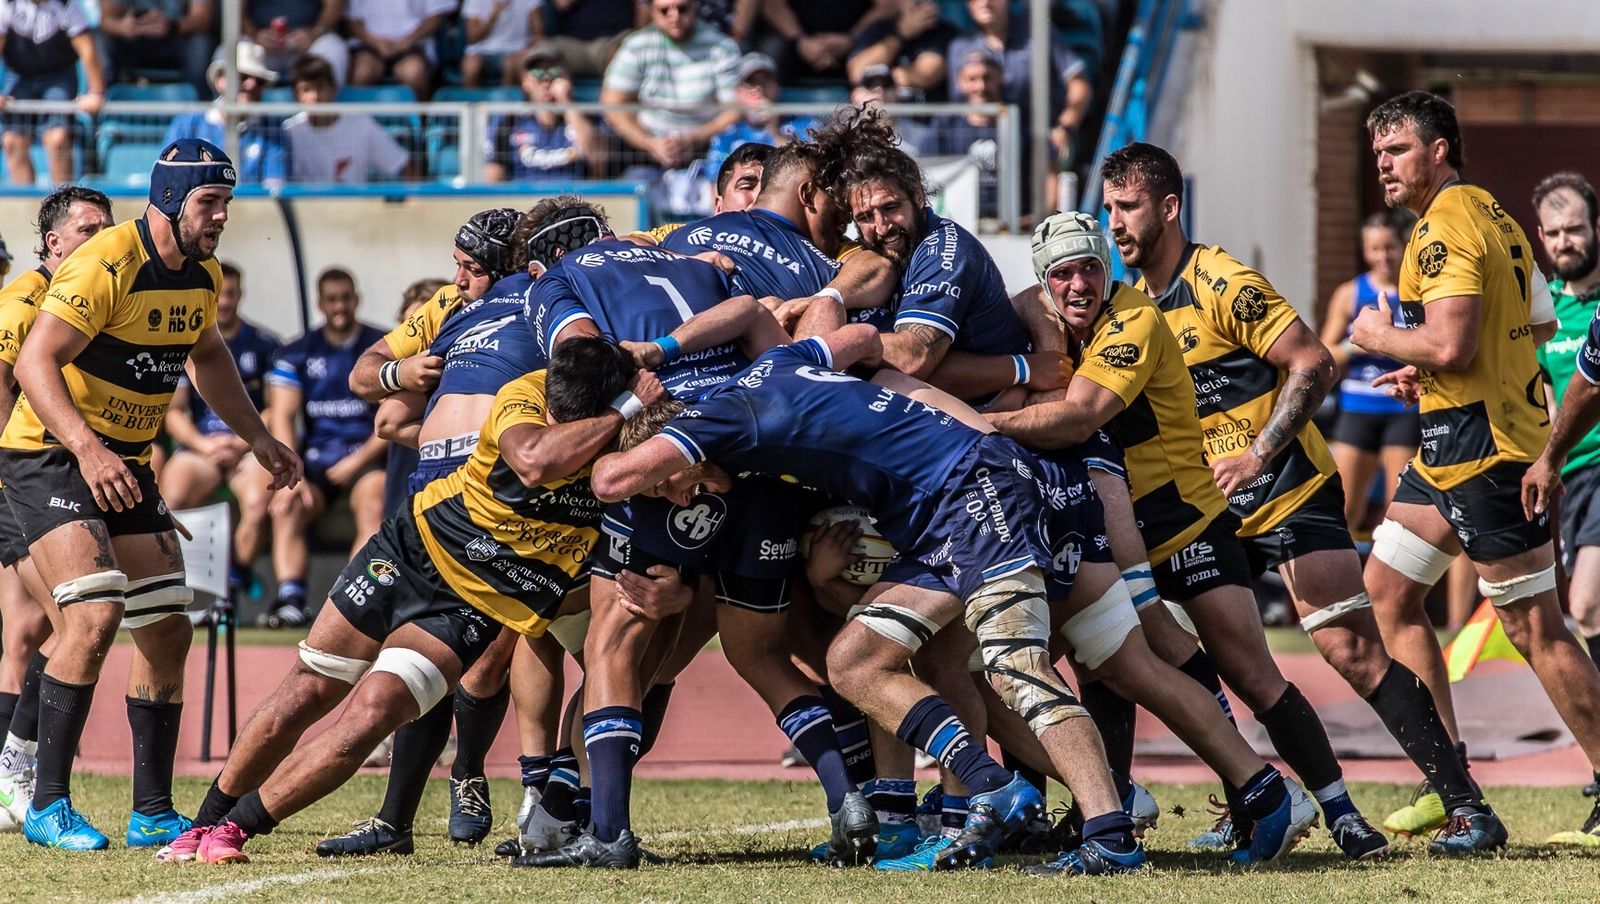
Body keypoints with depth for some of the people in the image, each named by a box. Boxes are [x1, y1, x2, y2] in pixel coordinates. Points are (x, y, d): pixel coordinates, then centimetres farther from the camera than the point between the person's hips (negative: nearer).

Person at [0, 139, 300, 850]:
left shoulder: (203, 277, 5)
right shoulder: (107, 266, -21)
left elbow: (206, 355, 26)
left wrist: (258, 439, 21)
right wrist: (86, 449, -39)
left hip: (126, 466, 8)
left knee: (168, 632, 4)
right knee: (96, 613, -24)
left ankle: (153, 812, 13)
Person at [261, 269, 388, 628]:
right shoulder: (296, 353, 11)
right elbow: (282, 416, 2)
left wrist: (358, 461, -11)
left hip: (367, 454, -2)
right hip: (316, 456, 2)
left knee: (373, 503, -33)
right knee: (286, 508, -26)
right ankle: (290, 600, -36)